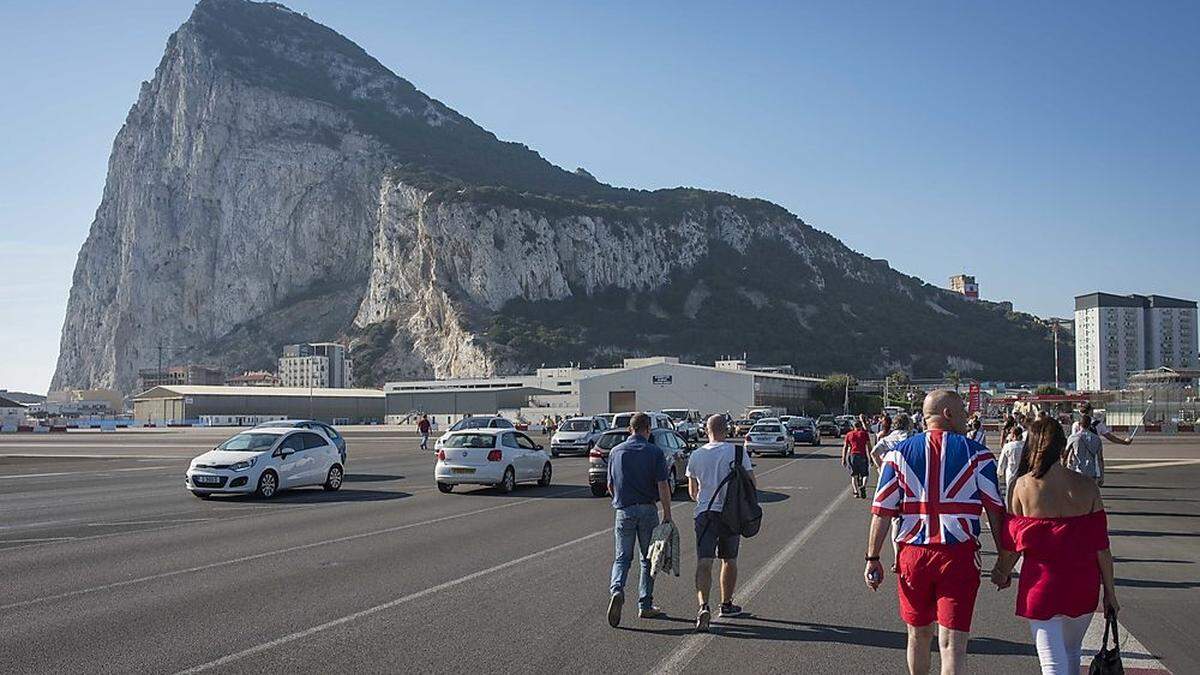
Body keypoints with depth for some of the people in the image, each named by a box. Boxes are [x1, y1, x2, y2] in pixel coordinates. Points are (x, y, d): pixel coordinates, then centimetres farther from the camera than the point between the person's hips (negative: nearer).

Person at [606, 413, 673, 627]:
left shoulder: (616, 452, 3)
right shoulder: (655, 452, -5)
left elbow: (610, 486, 10)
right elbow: (662, 487, -10)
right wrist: (667, 516, -7)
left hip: (624, 510, 2)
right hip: (648, 510, -2)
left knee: (622, 557, 10)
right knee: (648, 559, 11)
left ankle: (617, 591, -16)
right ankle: (645, 605, 14)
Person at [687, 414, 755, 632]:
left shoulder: (696, 455, 4)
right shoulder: (737, 452, -3)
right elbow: (751, 483, -4)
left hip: (705, 512, 0)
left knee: (704, 562, -6)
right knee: (729, 560, 17)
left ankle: (703, 606, -24)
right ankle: (727, 604, 28)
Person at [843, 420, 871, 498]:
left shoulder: (849, 434, 12)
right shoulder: (864, 433, 7)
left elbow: (845, 447, 9)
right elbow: (869, 446, 2)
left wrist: (843, 459, 10)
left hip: (852, 455, 2)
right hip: (862, 455, -2)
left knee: (854, 475, 10)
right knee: (864, 474, 8)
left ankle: (855, 491, -2)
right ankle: (863, 486, -19)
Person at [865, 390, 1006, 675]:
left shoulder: (899, 452, 4)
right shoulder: (977, 454, 0)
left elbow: (881, 512, 1)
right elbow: (996, 512, 0)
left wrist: (872, 559, 5)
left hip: (912, 554, 2)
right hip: (959, 555, -2)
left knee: (919, 635, 19)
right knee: (952, 644, -2)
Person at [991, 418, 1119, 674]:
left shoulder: (1023, 486, -9)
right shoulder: (1086, 487, -4)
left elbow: (1011, 541, -4)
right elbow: (1102, 547, -3)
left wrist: (1002, 573, 15)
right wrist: (1110, 592, 7)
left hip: (1042, 582, -3)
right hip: (1083, 585, 3)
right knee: (1072, 651, 25)